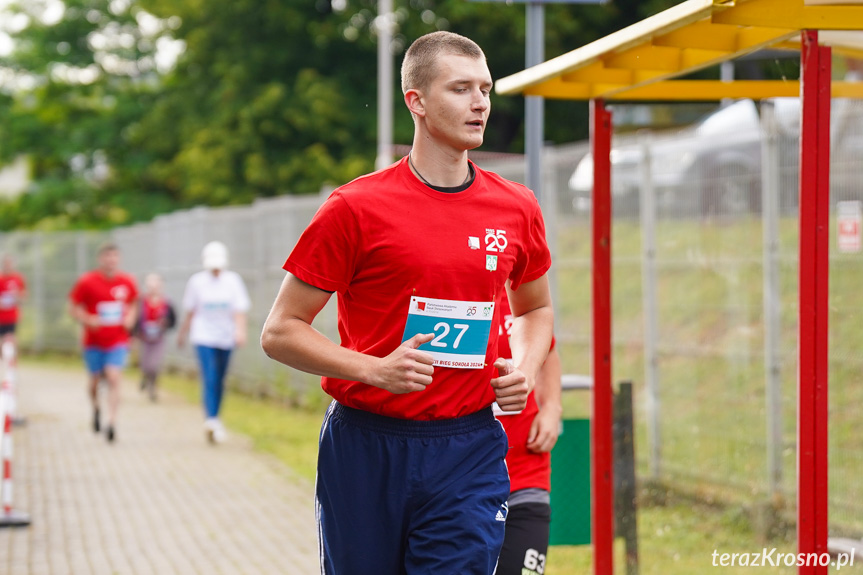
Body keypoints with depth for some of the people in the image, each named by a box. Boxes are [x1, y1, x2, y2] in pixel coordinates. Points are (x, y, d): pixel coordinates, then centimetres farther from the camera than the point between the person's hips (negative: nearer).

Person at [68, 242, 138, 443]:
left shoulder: (127, 282, 0)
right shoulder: (87, 282, -8)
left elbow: (133, 304, 18)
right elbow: (74, 308, -1)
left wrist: (130, 318, -3)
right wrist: (88, 320, -19)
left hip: (118, 342, 0)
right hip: (94, 342, 0)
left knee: (114, 378, -15)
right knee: (94, 380, 11)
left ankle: (112, 423, -17)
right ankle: (96, 409, 43)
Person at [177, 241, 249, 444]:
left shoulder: (233, 280, 0)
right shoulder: (197, 281, 0)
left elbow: (240, 309, -8)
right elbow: (190, 311, 9)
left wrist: (240, 330, -23)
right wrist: (183, 333, 16)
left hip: (226, 336, 2)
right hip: (204, 336, -2)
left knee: (219, 380, 11)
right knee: (209, 379, -15)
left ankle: (213, 420, 25)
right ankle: (211, 419, -24)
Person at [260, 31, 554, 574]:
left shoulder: (516, 208, 6)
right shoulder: (355, 207, -6)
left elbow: (535, 309, 25)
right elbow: (280, 331, -3)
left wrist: (525, 370, 3)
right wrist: (376, 370, -17)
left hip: (468, 453, 2)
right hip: (366, 451, -2)